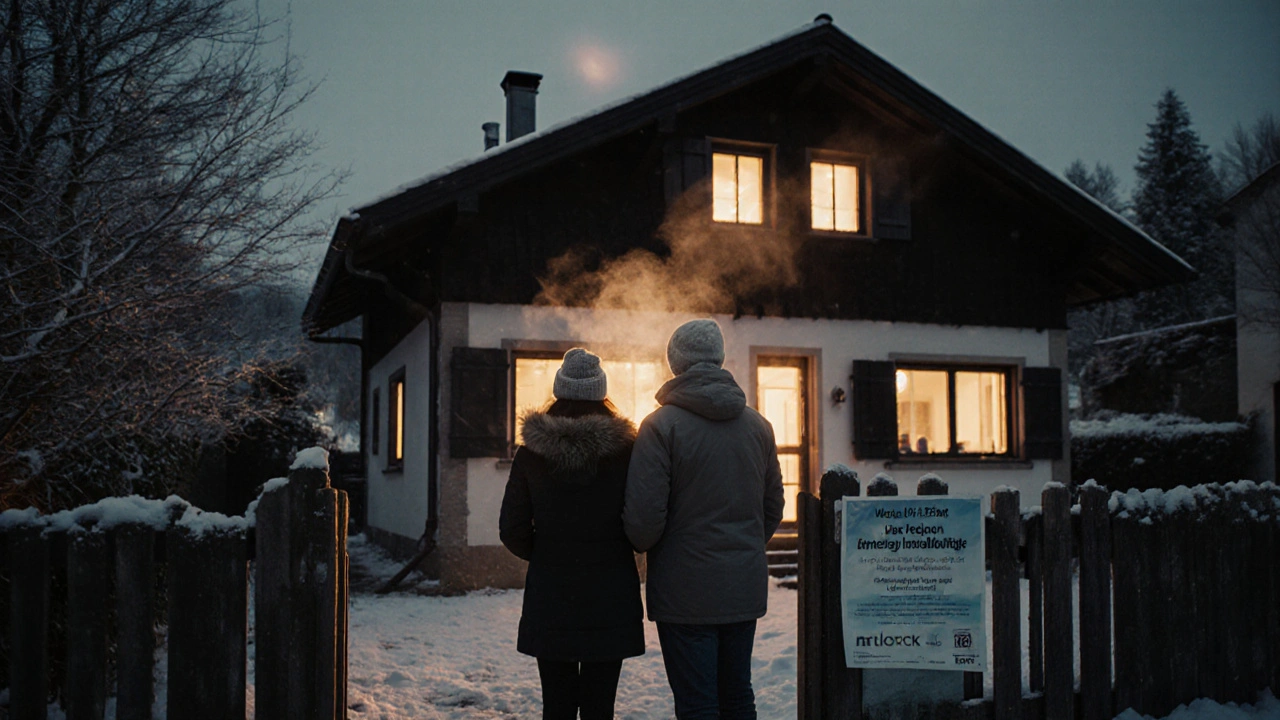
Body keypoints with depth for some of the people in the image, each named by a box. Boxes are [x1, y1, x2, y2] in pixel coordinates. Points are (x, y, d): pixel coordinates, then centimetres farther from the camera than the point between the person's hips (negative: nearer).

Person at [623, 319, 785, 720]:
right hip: (745, 586, 6)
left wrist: (645, 546, 6)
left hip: (686, 589, -5)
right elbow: (773, 508, 14)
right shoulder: (758, 426, 7)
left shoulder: (661, 425, -12)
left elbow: (643, 516, -15)